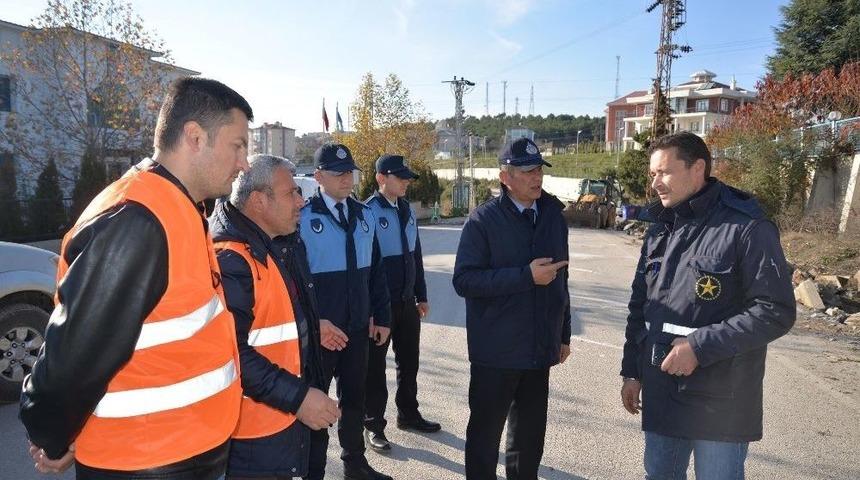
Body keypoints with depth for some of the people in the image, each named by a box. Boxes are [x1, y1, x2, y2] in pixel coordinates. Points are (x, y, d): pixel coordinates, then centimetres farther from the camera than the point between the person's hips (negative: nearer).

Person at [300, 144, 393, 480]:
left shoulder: (364, 215, 6)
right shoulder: (302, 218, -10)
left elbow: (375, 270, 9)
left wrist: (382, 316, 7)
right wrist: (313, 322, -17)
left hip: (357, 326, 5)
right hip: (319, 329, -5)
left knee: (354, 398, 19)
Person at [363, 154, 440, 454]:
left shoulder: (406, 210, 8)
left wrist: (421, 296, 13)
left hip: (407, 302, 7)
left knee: (409, 362, 18)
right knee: (375, 366, 7)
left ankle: (408, 414, 36)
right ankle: (373, 425, 22)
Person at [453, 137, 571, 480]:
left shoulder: (553, 217, 6)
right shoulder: (484, 220, -10)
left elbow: (560, 279, 13)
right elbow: (464, 280, -18)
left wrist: (563, 334, 14)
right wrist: (526, 275, -23)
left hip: (540, 348, 5)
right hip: (496, 350, -5)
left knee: (531, 431, 18)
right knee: (486, 431, 9)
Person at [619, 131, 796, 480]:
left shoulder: (747, 228, -13)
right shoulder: (660, 230, 9)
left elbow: (776, 312, -16)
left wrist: (700, 346, -20)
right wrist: (631, 370, 13)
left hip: (720, 400, -6)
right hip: (659, 392, 6)